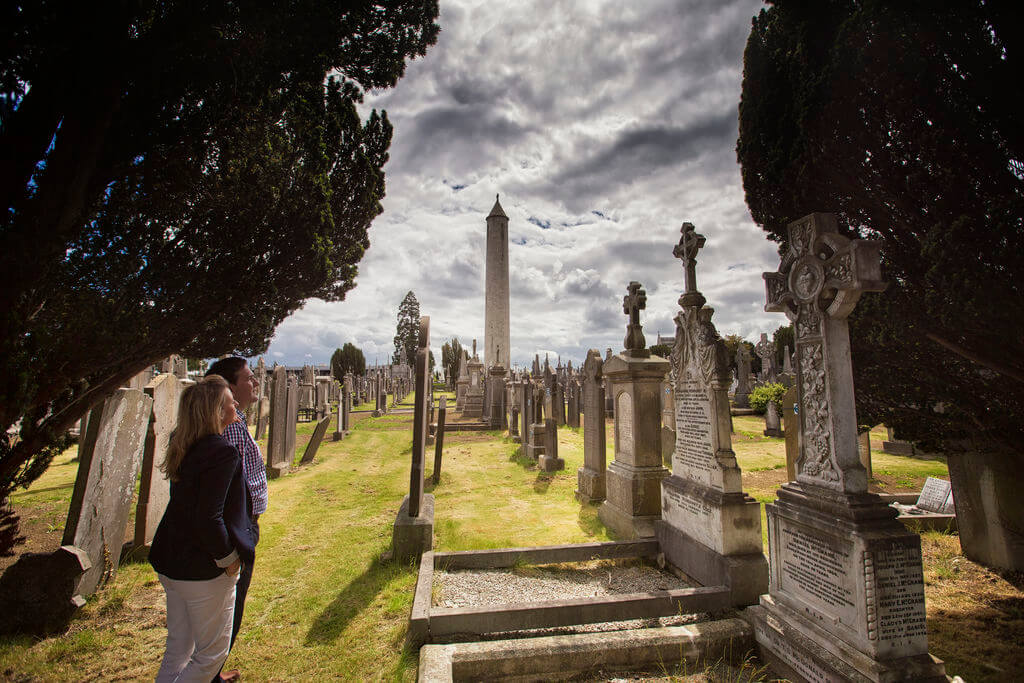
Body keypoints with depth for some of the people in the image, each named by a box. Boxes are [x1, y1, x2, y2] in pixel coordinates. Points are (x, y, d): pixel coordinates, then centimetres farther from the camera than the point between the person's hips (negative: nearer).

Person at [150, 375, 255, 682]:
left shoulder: (184, 446, 2)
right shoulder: (222, 452, -25)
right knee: (213, 652, 12)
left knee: (178, 649, 24)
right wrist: (228, 557, -13)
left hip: (169, 562, 9)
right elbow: (208, 518, -27)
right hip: (203, 569, -8)